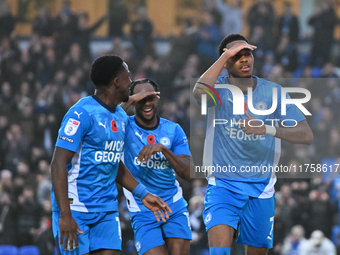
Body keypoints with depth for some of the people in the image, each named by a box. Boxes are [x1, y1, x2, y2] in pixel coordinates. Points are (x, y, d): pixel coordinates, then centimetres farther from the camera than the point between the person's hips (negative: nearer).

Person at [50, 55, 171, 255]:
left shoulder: (121, 117, 13)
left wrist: (143, 194, 19)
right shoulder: (82, 113, -14)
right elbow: (59, 164, -18)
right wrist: (65, 215, -24)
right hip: (76, 207, -7)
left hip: (107, 208, 7)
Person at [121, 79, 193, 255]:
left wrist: (164, 149, -19)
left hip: (175, 207, 3)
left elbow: (189, 174, -5)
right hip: (143, 213, -3)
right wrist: (130, 101, -26)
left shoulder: (173, 130, 4)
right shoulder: (125, 127, -5)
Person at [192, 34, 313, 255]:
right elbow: (200, 92, -31)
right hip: (223, 185, -2)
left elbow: (306, 135, -10)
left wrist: (266, 129, -26)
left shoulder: (273, 91, -1)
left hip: (260, 188, 2)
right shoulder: (219, 89, -5)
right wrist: (225, 55, -23)